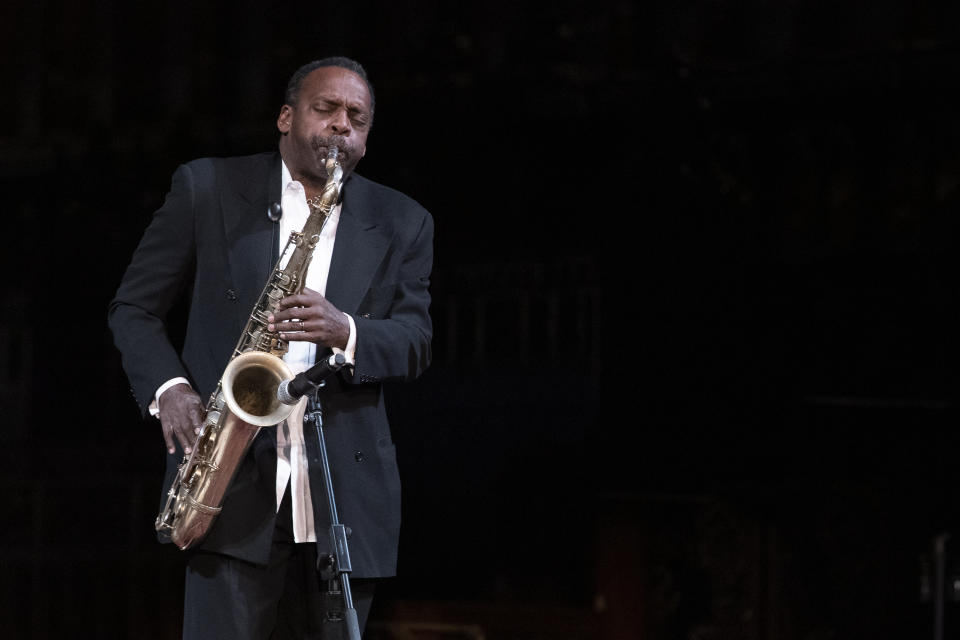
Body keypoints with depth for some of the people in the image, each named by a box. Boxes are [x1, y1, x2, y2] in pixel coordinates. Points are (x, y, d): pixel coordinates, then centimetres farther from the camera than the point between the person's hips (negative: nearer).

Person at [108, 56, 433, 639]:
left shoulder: (401, 225, 12)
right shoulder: (207, 189, 7)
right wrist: (167, 388, -10)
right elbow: (135, 307, 9)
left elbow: (415, 344, 4)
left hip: (344, 495, 2)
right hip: (233, 483, -2)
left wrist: (345, 333, -18)